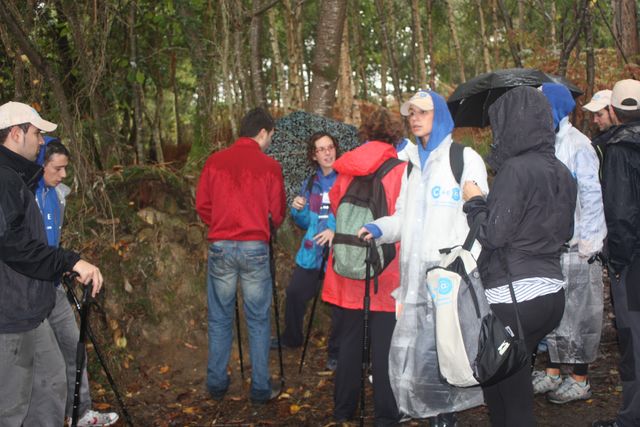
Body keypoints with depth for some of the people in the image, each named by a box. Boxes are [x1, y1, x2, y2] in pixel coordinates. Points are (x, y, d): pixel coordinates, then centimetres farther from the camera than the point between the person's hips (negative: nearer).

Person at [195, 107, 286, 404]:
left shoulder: (215, 161, 3)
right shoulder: (269, 166, -3)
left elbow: (202, 205, 5)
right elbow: (277, 212, 3)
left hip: (220, 246, 2)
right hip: (255, 247, -2)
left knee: (220, 319, 12)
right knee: (258, 321, 7)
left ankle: (217, 385, 20)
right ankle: (260, 388, 13)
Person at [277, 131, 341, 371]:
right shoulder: (310, 184, 12)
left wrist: (336, 230, -24)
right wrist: (298, 210, -1)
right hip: (312, 252, 6)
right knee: (294, 294, 13)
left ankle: (336, 353, 17)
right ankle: (292, 338, 38)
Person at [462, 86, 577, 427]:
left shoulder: (516, 169, -14)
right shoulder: (561, 172, 10)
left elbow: (493, 233, -15)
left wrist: (473, 201, 1)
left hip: (514, 296, -8)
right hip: (552, 293, 8)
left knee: (508, 394, 3)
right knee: (514, 380, 22)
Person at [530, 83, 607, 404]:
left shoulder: (577, 145, -11)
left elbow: (592, 195, -12)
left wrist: (589, 241, -15)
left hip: (575, 244, -7)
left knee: (578, 310, 3)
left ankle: (580, 380, 14)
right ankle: (552, 373, 24)